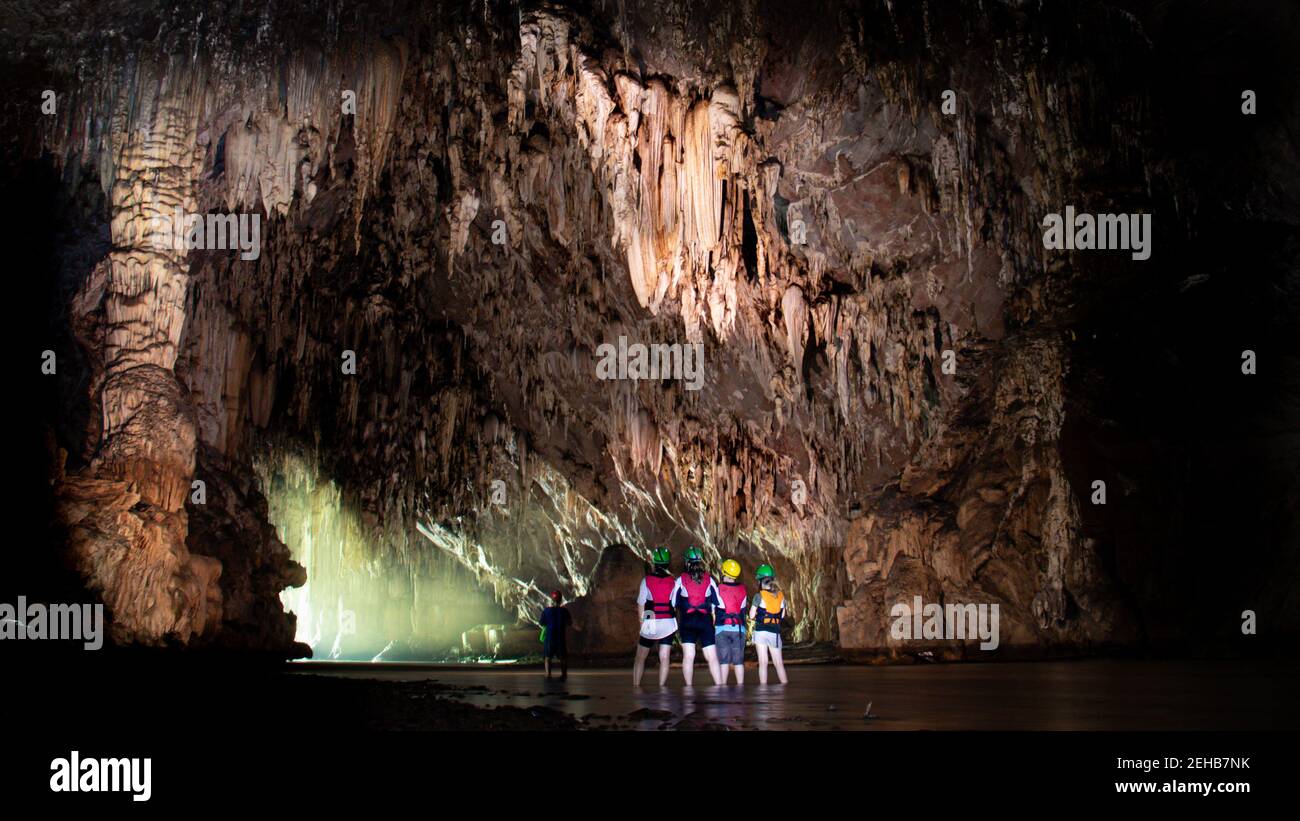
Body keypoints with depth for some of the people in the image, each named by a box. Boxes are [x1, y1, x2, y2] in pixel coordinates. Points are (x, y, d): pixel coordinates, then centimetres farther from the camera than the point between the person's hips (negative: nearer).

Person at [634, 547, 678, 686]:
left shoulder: (646, 580, -7)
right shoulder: (672, 581, -2)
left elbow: (640, 604, -4)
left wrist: (641, 621, 7)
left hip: (650, 624, -1)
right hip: (669, 623, 1)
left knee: (640, 657, 10)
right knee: (664, 657, 5)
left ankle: (635, 686, 7)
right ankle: (662, 687, 3)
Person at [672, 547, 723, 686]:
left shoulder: (681, 580, 1)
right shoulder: (709, 580, 4)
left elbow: (673, 603, 6)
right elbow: (717, 602, 9)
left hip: (687, 621, -1)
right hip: (705, 621, 1)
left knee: (688, 656, 1)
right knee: (712, 657, 0)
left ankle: (689, 686, -1)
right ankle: (719, 685, -5)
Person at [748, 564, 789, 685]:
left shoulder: (759, 596, -7)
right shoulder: (781, 596, 4)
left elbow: (751, 615, -6)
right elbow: (783, 616, 10)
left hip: (761, 631, -3)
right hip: (775, 632, 3)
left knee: (763, 662, 0)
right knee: (778, 663, 10)